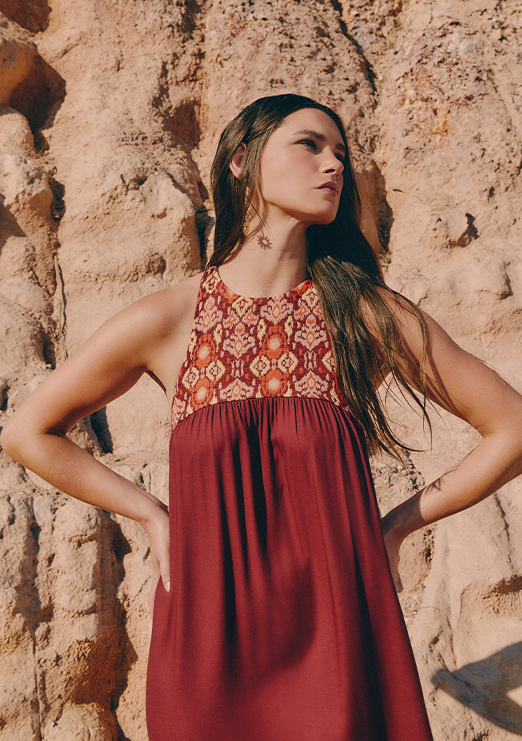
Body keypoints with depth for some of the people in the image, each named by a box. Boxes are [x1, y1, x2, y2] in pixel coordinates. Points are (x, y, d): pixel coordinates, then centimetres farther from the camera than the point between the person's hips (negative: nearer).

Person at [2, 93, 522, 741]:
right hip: (209, 646, 0)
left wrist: (395, 527, 1)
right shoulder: (164, 321, -4)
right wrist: (155, 517, 3)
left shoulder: (371, 315, -4)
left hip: (343, 646, 0)